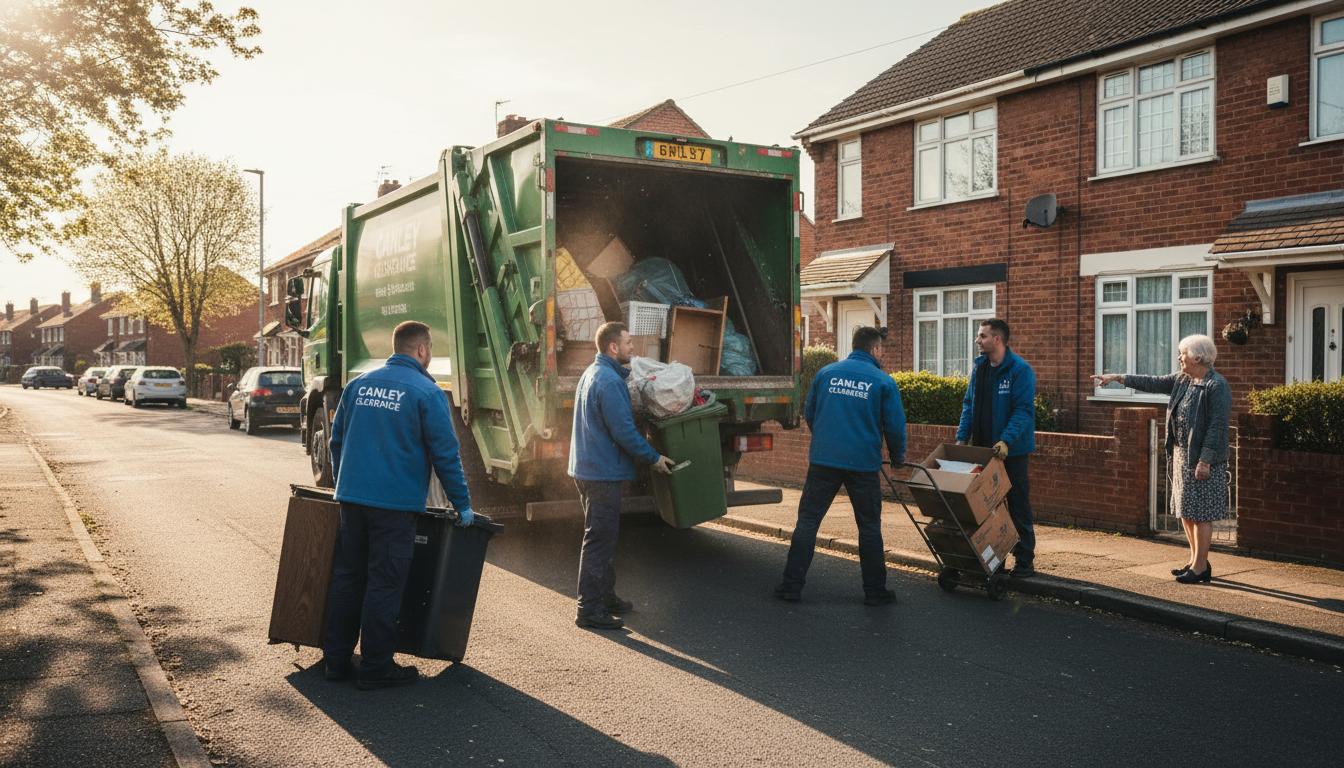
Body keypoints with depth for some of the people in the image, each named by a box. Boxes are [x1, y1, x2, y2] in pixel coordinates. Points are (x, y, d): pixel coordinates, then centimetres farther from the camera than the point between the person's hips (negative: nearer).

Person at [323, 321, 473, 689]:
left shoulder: (359, 384, 12)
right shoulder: (427, 393, -7)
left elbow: (337, 440, 18)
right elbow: (445, 454, -8)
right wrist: (462, 503, 0)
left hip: (352, 497, 6)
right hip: (396, 503, -6)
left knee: (348, 576, 14)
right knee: (384, 582, 1)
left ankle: (337, 659, 20)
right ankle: (376, 666, 7)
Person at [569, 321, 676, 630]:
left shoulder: (591, 374, 15)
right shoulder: (609, 381, -19)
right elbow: (623, 431, -21)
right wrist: (653, 458, -11)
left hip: (587, 467, 11)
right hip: (603, 472, -11)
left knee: (601, 537, 19)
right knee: (599, 539, -6)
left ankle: (605, 596, 29)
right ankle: (590, 609, -2)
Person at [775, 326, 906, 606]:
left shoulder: (826, 373, 7)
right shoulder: (883, 382, -2)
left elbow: (809, 414, 15)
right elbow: (895, 425, -2)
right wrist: (898, 457, 16)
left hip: (823, 459, 2)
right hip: (863, 464, -2)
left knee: (807, 520, 7)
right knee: (869, 526, 10)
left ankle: (792, 585, 7)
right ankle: (874, 590, 17)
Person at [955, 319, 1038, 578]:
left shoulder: (1020, 370, -12)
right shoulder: (979, 366, 8)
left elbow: (1023, 410, -18)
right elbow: (969, 404, 12)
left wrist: (1006, 440, -29)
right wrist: (962, 437, 1)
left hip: (1012, 449, -6)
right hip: (984, 447, 7)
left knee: (1018, 505, 1)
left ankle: (1025, 560, 11)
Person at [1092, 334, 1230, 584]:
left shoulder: (1216, 386, -14)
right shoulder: (1181, 380, 12)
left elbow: (1218, 426, -18)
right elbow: (1153, 383, 23)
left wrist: (1205, 461, -21)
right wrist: (1118, 378, 21)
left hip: (1202, 460, -9)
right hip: (1181, 455, 9)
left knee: (1199, 513, -3)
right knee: (1185, 512, 13)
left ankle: (1200, 566, 5)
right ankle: (1196, 560, 23)